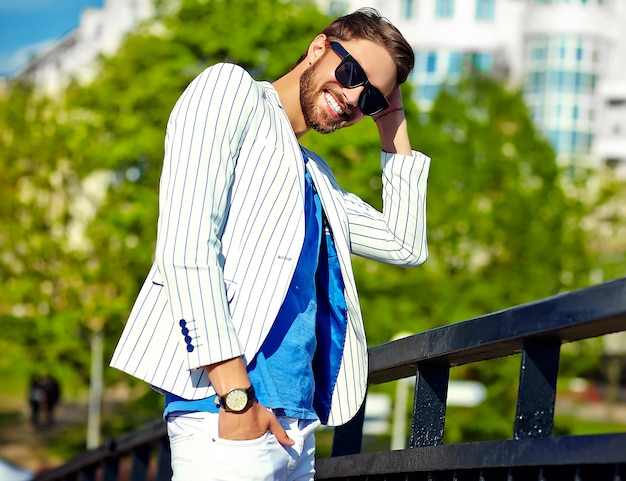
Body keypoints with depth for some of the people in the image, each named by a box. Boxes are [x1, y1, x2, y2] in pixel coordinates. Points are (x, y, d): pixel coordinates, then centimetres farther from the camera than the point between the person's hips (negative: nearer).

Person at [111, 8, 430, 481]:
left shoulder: (316, 175, 25)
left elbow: (406, 246, 26)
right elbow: (185, 244, -11)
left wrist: (394, 125, 23)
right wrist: (236, 393, -19)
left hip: (297, 425, 8)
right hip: (225, 406, -8)